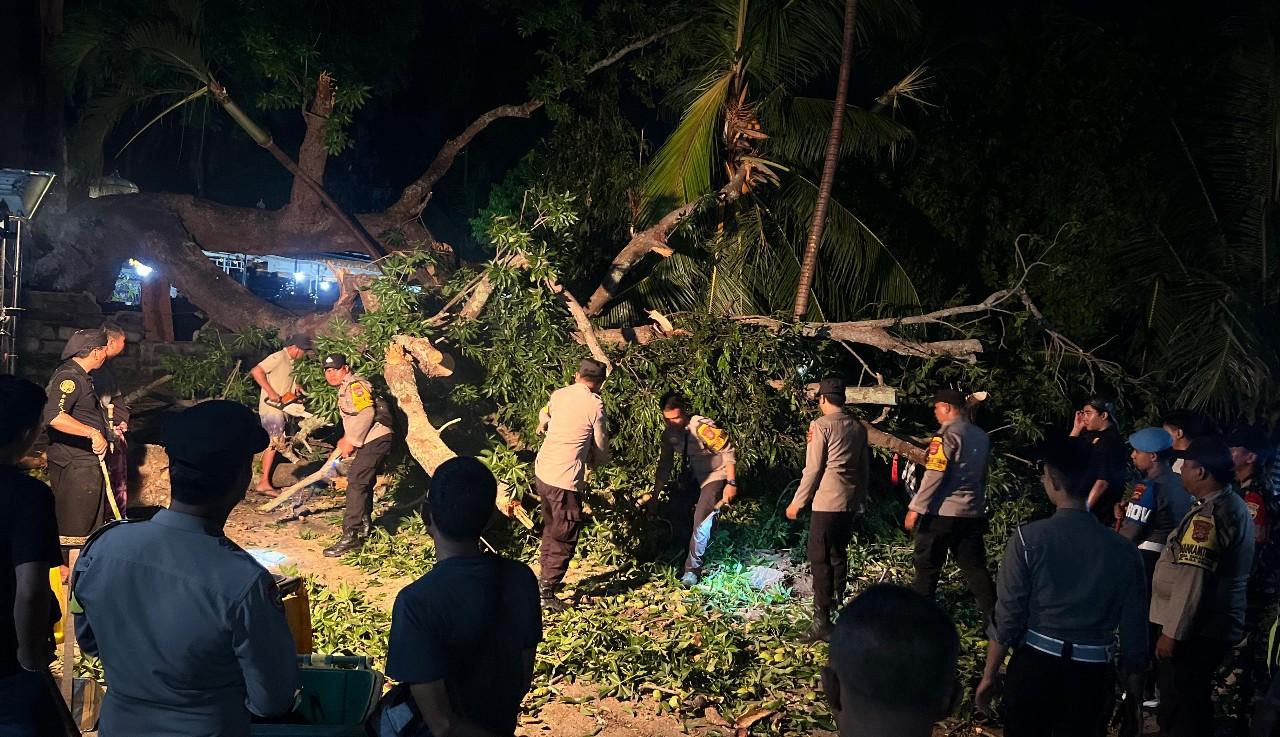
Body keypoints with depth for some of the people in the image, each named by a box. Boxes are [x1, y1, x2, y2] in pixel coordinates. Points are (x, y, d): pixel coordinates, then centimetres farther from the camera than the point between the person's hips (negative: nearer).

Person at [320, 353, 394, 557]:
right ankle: (365, 525, 36)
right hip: (372, 441, 11)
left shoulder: (355, 386, -13)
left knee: (356, 484, -16)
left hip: (375, 440, -11)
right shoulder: (346, 388, 21)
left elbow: (366, 413, -25)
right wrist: (346, 439, 14)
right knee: (363, 483, 22)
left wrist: (352, 441, -19)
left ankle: (350, 536, -18)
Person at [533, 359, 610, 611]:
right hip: (564, 479, -7)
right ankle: (546, 592, 6)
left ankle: (545, 578, 35)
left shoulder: (558, 394, 7)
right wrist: (595, 461, 21)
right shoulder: (595, 405, -10)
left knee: (552, 528, 24)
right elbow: (601, 447, 0)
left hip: (541, 470, 7)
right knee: (565, 537, 4)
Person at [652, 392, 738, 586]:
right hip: (690, 476, 7)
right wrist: (655, 495, 4)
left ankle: (692, 568, -5)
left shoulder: (703, 427, -30)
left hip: (714, 475, -7)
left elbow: (728, 452, -22)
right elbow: (664, 466, 3)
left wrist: (731, 483, -22)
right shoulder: (669, 433, -9)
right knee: (675, 513, 6)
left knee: (701, 520, -16)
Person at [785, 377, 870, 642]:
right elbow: (865, 467, 15)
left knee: (820, 559, -3)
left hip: (827, 501, -7)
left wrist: (797, 502, -5)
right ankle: (838, 603, 26)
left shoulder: (821, 425, -10)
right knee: (839, 555, 18)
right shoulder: (858, 427, 10)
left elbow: (813, 468, -12)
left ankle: (822, 622, -5)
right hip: (851, 502, 7)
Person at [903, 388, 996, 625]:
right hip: (973, 513, 7)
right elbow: (981, 475, 17)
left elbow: (934, 475, -19)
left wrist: (915, 508, -16)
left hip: (942, 512, -7)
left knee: (927, 568, 4)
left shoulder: (947, 434, -13)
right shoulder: (981, 435, 10)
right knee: (975, 567, 12)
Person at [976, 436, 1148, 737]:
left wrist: (989, 676, 2)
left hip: (1033, 666, -2)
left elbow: (1008, 617, -10)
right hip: (1092, 674, 2)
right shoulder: (1123, 550, -4)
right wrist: (1134, 691, 15)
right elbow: (1134, 632, 1)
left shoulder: (1029, 539, -12)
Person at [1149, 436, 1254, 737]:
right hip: (1218, 623, 10)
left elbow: (1192, 580, -26)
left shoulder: (1210, 514, -23)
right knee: (1194, 703, 22)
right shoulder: (1233, 505, 10)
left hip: (1195, 630, -10)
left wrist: (1172, 633, -21)